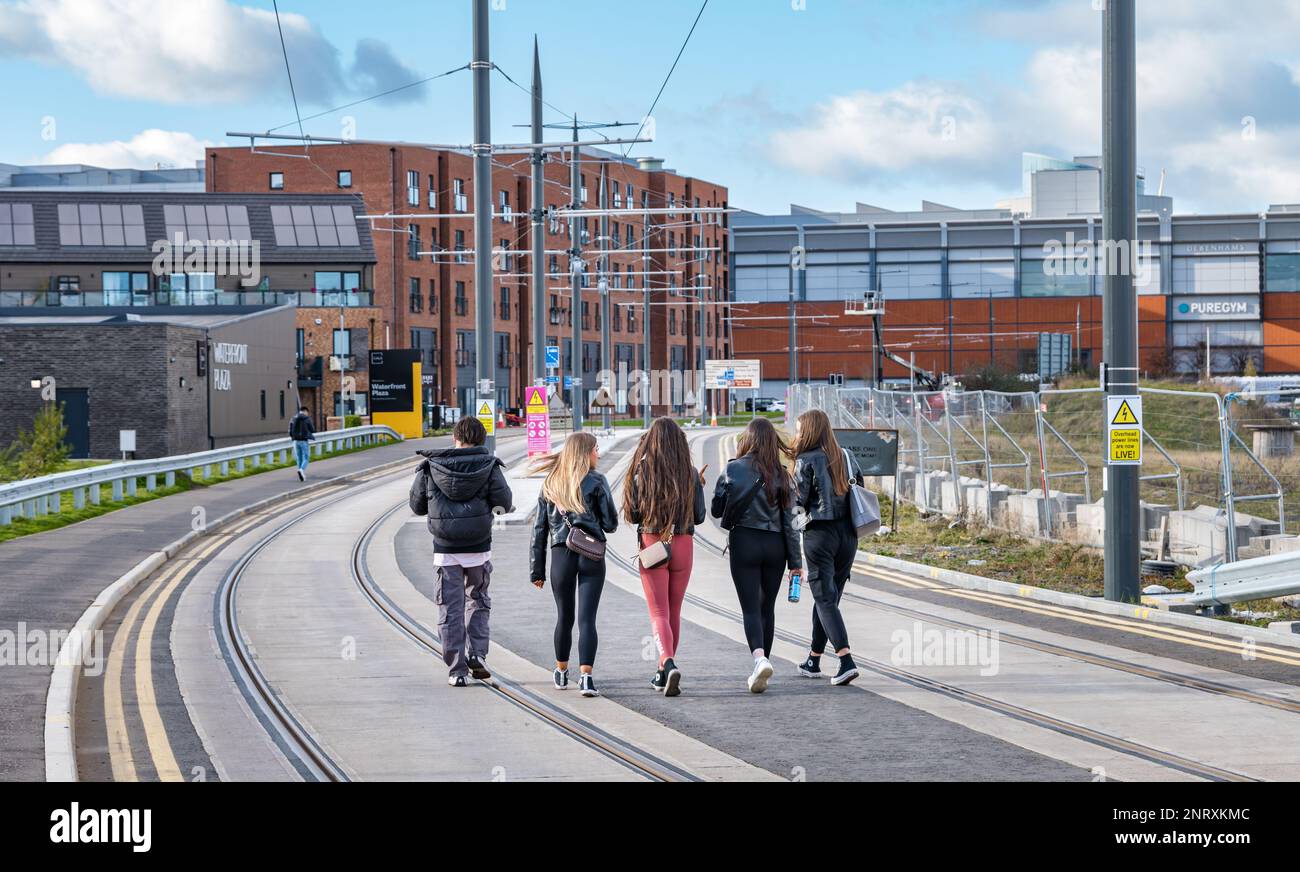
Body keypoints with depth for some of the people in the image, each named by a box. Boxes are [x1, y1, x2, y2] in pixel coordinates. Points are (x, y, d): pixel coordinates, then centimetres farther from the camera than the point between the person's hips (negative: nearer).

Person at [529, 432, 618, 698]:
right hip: (591, 556, -3)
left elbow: (539, 528, 8)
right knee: (587, 619, -6)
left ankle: (561, 673, 27)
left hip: (561, 556, 3)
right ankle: (585, 676, -16)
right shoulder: (595, 482, -2)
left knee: (564, 617, 17)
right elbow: (610, 524, -2)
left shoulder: (550, 484, 9)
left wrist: (537, 569, 10)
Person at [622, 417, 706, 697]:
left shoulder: (642, 472, -7)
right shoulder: (691, 474, -1)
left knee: (659, 613, -3)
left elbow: (633, 515, -4)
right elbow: (699, 516, 4)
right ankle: (663, 673, 25)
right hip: (683, 545, 2)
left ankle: (669, 664, -27)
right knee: (674, 611, 16)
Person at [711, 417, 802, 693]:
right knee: (767, 608, 14)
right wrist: (795, 560, 4)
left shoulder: (734, 469, -5)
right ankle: (762, 666, 19)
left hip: (743, 542, -3)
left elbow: (717, 509, 0)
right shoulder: (781, 474, 1)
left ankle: (759, 658, -28)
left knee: (750, 608, -5)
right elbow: (789, 519, 1)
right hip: (774, 545, 3)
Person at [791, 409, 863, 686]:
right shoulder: (846, 457, 9)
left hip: (820, 533, -6)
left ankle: (846, 661, -20)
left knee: (825, 599, -5)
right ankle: (814, 660, 26)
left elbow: (798, 501, -11)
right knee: (829, 596, 16)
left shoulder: (806, 461, -9)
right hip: (848, 533, 6)